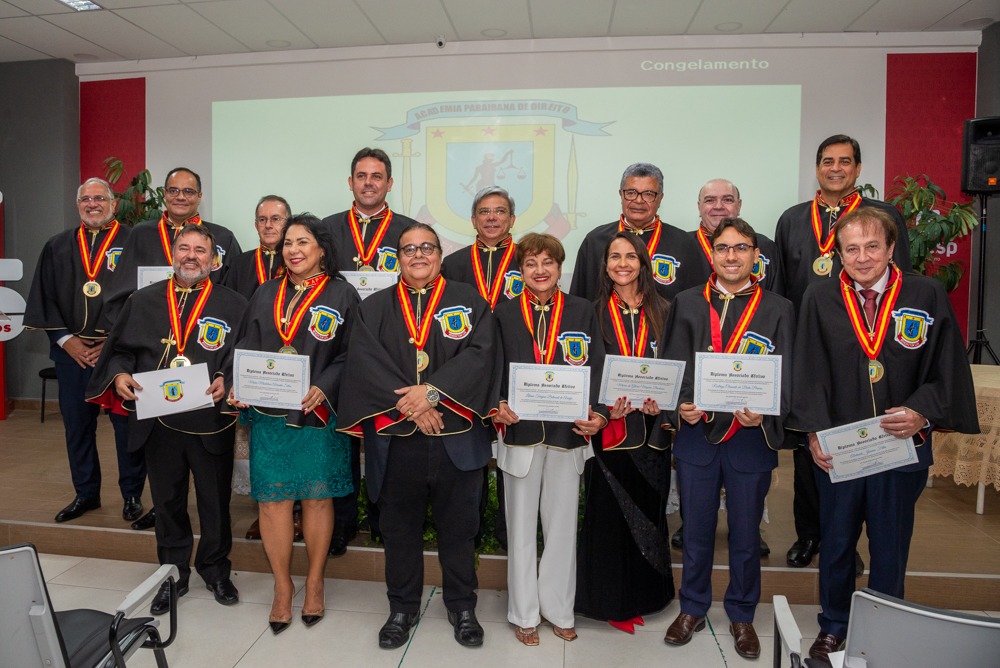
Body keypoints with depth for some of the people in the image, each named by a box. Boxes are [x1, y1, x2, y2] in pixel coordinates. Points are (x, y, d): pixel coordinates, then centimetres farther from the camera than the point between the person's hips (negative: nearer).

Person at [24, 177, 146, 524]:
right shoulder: (58, 247, 12)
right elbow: (43, 297, 11)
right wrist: (65, 339, -1)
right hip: (71, 351, 4)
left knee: (127, 424, 1)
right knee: (77, 424, 11)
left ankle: (132, 494, 16)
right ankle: (86, 493, 27)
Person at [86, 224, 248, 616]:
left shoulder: (233, 305, 2)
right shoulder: (143, 301, 9)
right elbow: (120, 349, 12)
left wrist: (226, 380, -18)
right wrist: (120, 374, -7)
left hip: (211, 422, -2)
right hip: (157, 421, 2)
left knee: (215, 501, 9)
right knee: (167, 501, 14)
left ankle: (215, 569, 30)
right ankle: (173, 573, 32)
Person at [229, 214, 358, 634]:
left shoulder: (342, 295, 0)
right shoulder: (266, 295, 11)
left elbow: (350, 355, -5)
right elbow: (246, 347, 10)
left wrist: (324, 389, -20)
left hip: (319, 414, -3)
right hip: (268, 413, 3)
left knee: (317, 498, 8)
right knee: (272, 500, 5)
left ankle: (314, 583, 26)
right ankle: (282, 586, 23)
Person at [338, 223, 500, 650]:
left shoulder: (469, 302, 5)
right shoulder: (374, 308, 7)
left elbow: (480, 352, -9)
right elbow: (363, 362, -6)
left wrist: (433, 391, -19)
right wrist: (408, 404, -17)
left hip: (457, 439, -1)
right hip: (395, 441, 1)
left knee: (458, 527, 11)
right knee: (399, 528, 13)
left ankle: (461, 606, 32)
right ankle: (402, 608, 33)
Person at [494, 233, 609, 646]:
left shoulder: (583, 312, 4)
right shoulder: (505, 314, 4)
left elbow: (597, 368, 1)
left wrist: (597, 413, -14)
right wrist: (498, 406, -14)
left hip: (568, 433, 0)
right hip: (520, 432, 0)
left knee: (562, 526, 11)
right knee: (521, 526, 10)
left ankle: (559, 610, 29)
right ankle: (524, 613, 26)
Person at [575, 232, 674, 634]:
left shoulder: (661, 312, 8)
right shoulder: (595, 313, 1)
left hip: (652, 429, 2)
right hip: (610, 428, -2)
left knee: (649, 513, 11)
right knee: (607, 514, 3)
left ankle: (644, 596, 28)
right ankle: (611, 601, 20)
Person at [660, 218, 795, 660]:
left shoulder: (778, 309, 2)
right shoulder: (687, 304, 5)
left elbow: (785, 375, -3)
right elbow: (672, 366, 3)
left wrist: (763, 411, -21)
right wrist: (681, 406, -14)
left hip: (752, 437, -1)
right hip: (696, 433, 1)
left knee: (746, 532, 13)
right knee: (696, 528, 14)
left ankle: (742, 615, 34)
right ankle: (692, 608, 33)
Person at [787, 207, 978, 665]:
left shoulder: (928, 296, -4)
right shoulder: (819, 300, -4)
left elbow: (946, 370, -1)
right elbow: (808, 372, -4)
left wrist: (921, 413, -18)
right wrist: (814, 431, -13)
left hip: (902, 446, 0)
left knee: (890, 547, 15)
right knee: (836, 542, 15)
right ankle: (833, 626, 35)